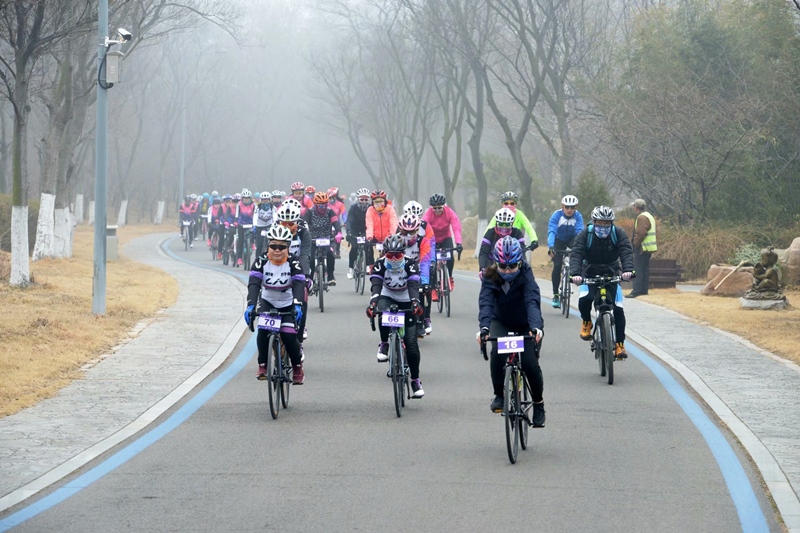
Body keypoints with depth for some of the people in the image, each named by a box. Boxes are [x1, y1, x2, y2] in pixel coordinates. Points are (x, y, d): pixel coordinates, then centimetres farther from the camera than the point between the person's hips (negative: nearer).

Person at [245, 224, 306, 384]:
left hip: (288, 304, -1)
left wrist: (297, 306, -47)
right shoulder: (261, 261, -18)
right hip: (267, 301, 1)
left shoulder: (293, 262, -19)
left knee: (289, 335, -18)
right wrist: (250, 306, -44)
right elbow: (254, 284, -28)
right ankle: (262, 365, -7)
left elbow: (299, 285, -30)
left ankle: (297, 367, 7)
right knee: (263, 331, -25)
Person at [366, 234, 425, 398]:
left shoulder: (410, 265, -21)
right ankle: (384, 344, -16)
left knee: (411, 343, -10)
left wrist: (415, 303, -53)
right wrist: (373, 303, -52)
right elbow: (376, 285, -32)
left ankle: (415, 380, 3)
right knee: (383, 312, -39)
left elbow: (413, 286, -33)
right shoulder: (380, 265, -19)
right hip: (388, 298, 0)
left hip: (406, 302, 0)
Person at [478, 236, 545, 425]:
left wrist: (535, 327, -55)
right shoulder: (490, 277, -19)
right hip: (501, 323, 1)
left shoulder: (525, 275, -24)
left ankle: (538, 403, 8)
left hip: (526, 325, -1)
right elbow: (485, 302, -33)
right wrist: (484, 327, -52)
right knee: (497, 351, -30)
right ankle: (499, 395, -13)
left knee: (530, 363, -18)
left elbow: (532, 301, -37)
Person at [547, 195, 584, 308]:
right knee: (557, 265, -13)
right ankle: (555, 295, -4)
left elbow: (580, 231, -32)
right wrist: (550, 247, -50)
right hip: (559, 240, -1)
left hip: (571, 239, 1)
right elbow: (551, 231, -35)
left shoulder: (578, 216, -21)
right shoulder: (556, 215, -25)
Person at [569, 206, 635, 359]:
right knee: (585, 299, -30)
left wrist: (628, 270, -46)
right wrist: (575, 273, -46)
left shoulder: (619, 234, -13)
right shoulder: (585, 235, -16)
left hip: (611, 274, 1)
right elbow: (576, 254, -27)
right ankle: (586, 322, 1)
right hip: (590, 274, -1)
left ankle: (620, 344, -1)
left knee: (618, 308, -12)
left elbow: (626, 252, -26)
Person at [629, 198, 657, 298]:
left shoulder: (642, 218, -14)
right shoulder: (649, 216, 20)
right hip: (648, 248, 10)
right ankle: (644, 290, 15)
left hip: (641, 248, -10)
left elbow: (640, 233, -24)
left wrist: (635, 245, -16)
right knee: (645, 270, 12)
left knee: (638, 270, -11)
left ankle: (637, 290, -14)